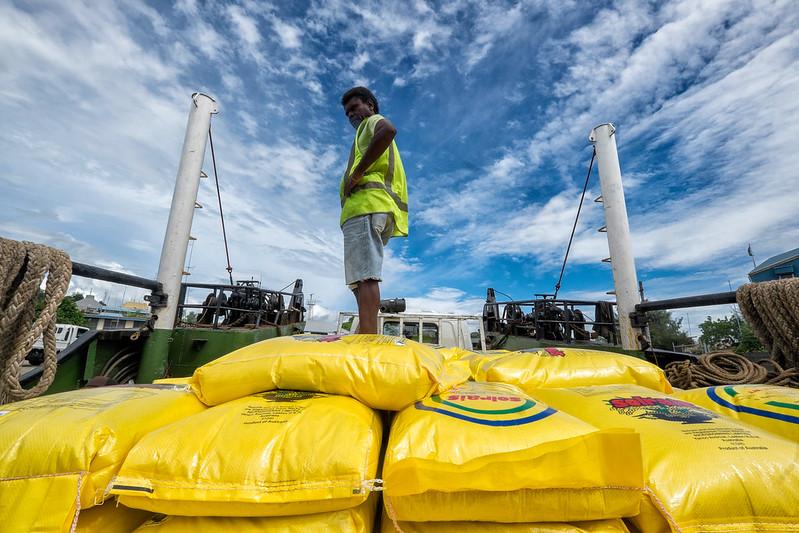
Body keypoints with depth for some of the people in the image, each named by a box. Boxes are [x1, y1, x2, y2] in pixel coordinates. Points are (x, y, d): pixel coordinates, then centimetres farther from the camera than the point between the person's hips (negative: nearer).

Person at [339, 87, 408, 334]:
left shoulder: (373, 121, 14)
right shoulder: (370, 131, 39)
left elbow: (389, 130, -14)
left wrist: (355, 175, -14)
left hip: (367, 201, -10)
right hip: (377, 205, 10)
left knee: (364, 276, -21)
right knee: (364, 277, 4)